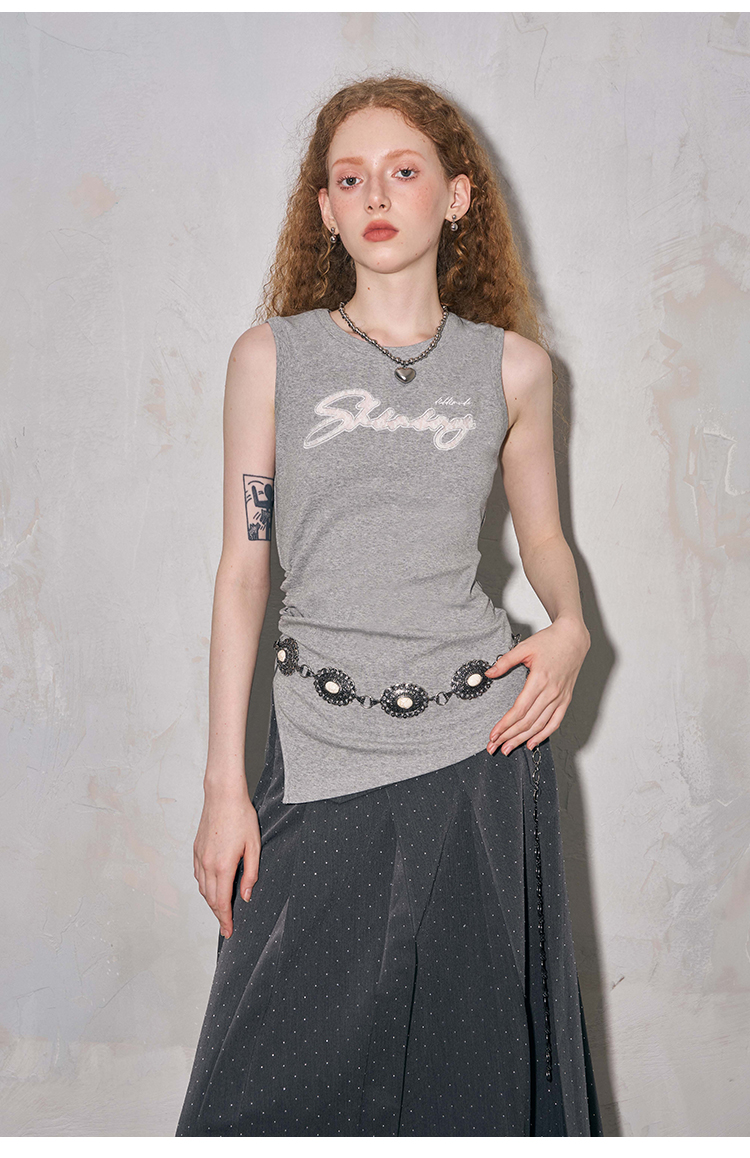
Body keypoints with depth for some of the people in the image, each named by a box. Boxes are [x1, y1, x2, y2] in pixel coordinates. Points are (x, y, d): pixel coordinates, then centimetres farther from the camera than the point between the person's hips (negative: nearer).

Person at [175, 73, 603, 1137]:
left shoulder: (513, 364, 5)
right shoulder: (272, 357, 2)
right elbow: (242, 570, 2)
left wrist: (570, 627, -4)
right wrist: (225, 784, -1)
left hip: (483, 743, 1)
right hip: (320, 752, -1)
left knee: (477, 1048, 10)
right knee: (281, 1073, 2)